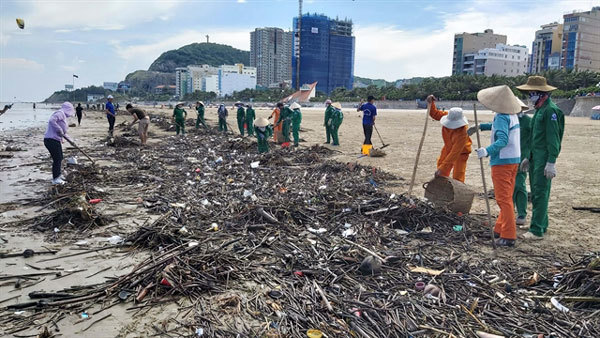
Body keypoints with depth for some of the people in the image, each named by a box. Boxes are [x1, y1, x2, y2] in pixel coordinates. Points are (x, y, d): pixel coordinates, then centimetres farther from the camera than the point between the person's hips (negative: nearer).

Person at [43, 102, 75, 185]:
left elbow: (63, 132, 26)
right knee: (57, 159, -6)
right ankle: (55, 179, 3)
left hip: (56, 140, 11)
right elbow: (51, 120, -29)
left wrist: (70, 140, 26)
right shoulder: (60, 113, -11)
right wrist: (60, 130, -23)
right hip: (51, 140, -11)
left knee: (60, 158, 20)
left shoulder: (63, 116, 20)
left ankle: (58, 175, 36)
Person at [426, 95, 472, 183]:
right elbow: (435, 114, -4)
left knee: (458, 176, -13)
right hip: (448, 147, 7)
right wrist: (431, 103, -25)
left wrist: (442, 168, -44)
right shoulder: (447, 115, -23)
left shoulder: (462, 133, -41)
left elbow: (454, 153, -42)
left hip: (461, 151, -7)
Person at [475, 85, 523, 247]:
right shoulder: (513, 115, 11)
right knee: (507, 197, 16)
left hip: (502, 161, -10)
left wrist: (487, 151, -43)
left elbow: (503, 140, -30)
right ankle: (500, 229, 27)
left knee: (503, 199, -5)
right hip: (514, 160, 10)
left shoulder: (501, 117, -18)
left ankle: (509, 236, -1)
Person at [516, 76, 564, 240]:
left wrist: (551, 163, -23)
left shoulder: (551, 110, -14)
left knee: (540, 194, -8)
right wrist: (529, 158, 25)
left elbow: (553, 139, -20)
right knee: (536, 193, 16)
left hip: (544, 159, -10)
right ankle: (541, 224, 27)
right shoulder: (539, 109, 17)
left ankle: (537, 231, -5)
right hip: (535, 158, 10)